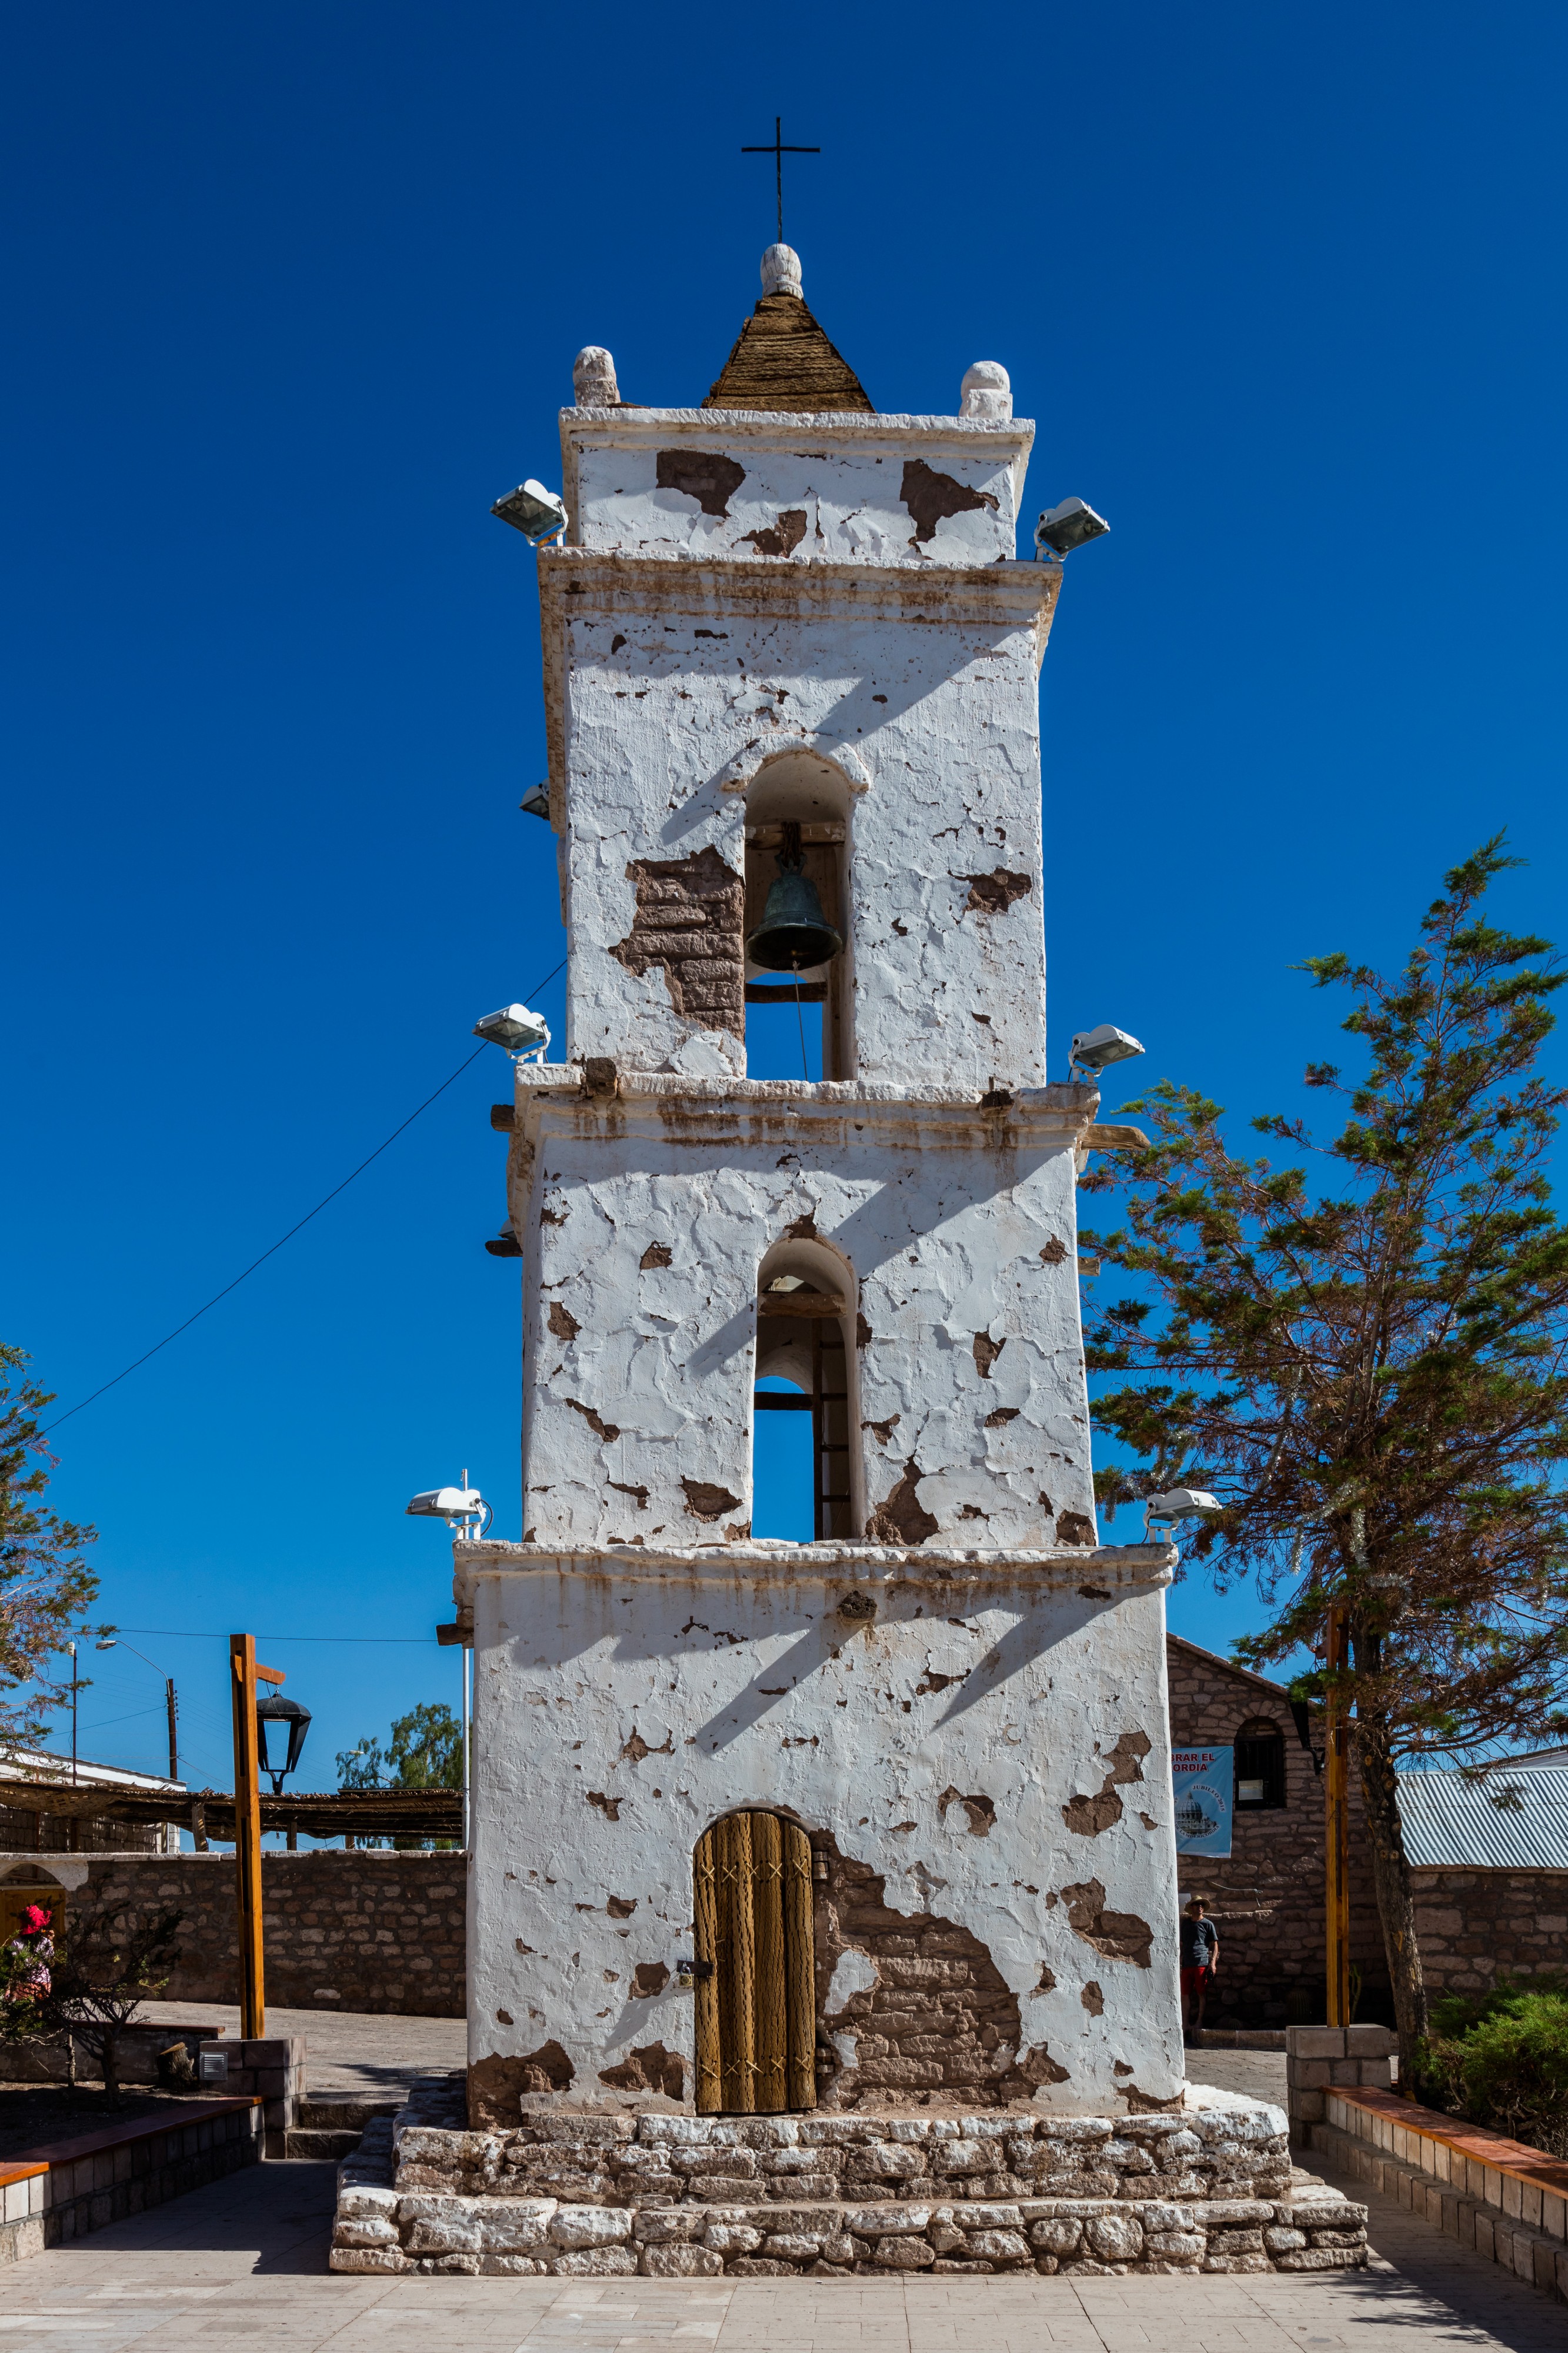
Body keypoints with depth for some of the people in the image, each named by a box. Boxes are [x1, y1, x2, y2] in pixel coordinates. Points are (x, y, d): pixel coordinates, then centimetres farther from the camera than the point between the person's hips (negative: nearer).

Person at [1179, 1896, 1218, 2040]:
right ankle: (1185, 2024, 7)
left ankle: (1199, 2022, 7)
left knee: (1201, 1993, -1)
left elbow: (1215, 1945, 4)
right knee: (1185, 1994, 2)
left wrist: (1213, 1962, -7)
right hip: (1187, 1963, 4)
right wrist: (1179, 1961, 17)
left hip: (1202, 1963, -4)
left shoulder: (1208, 1924, 5)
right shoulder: (1185, 1924, 16)